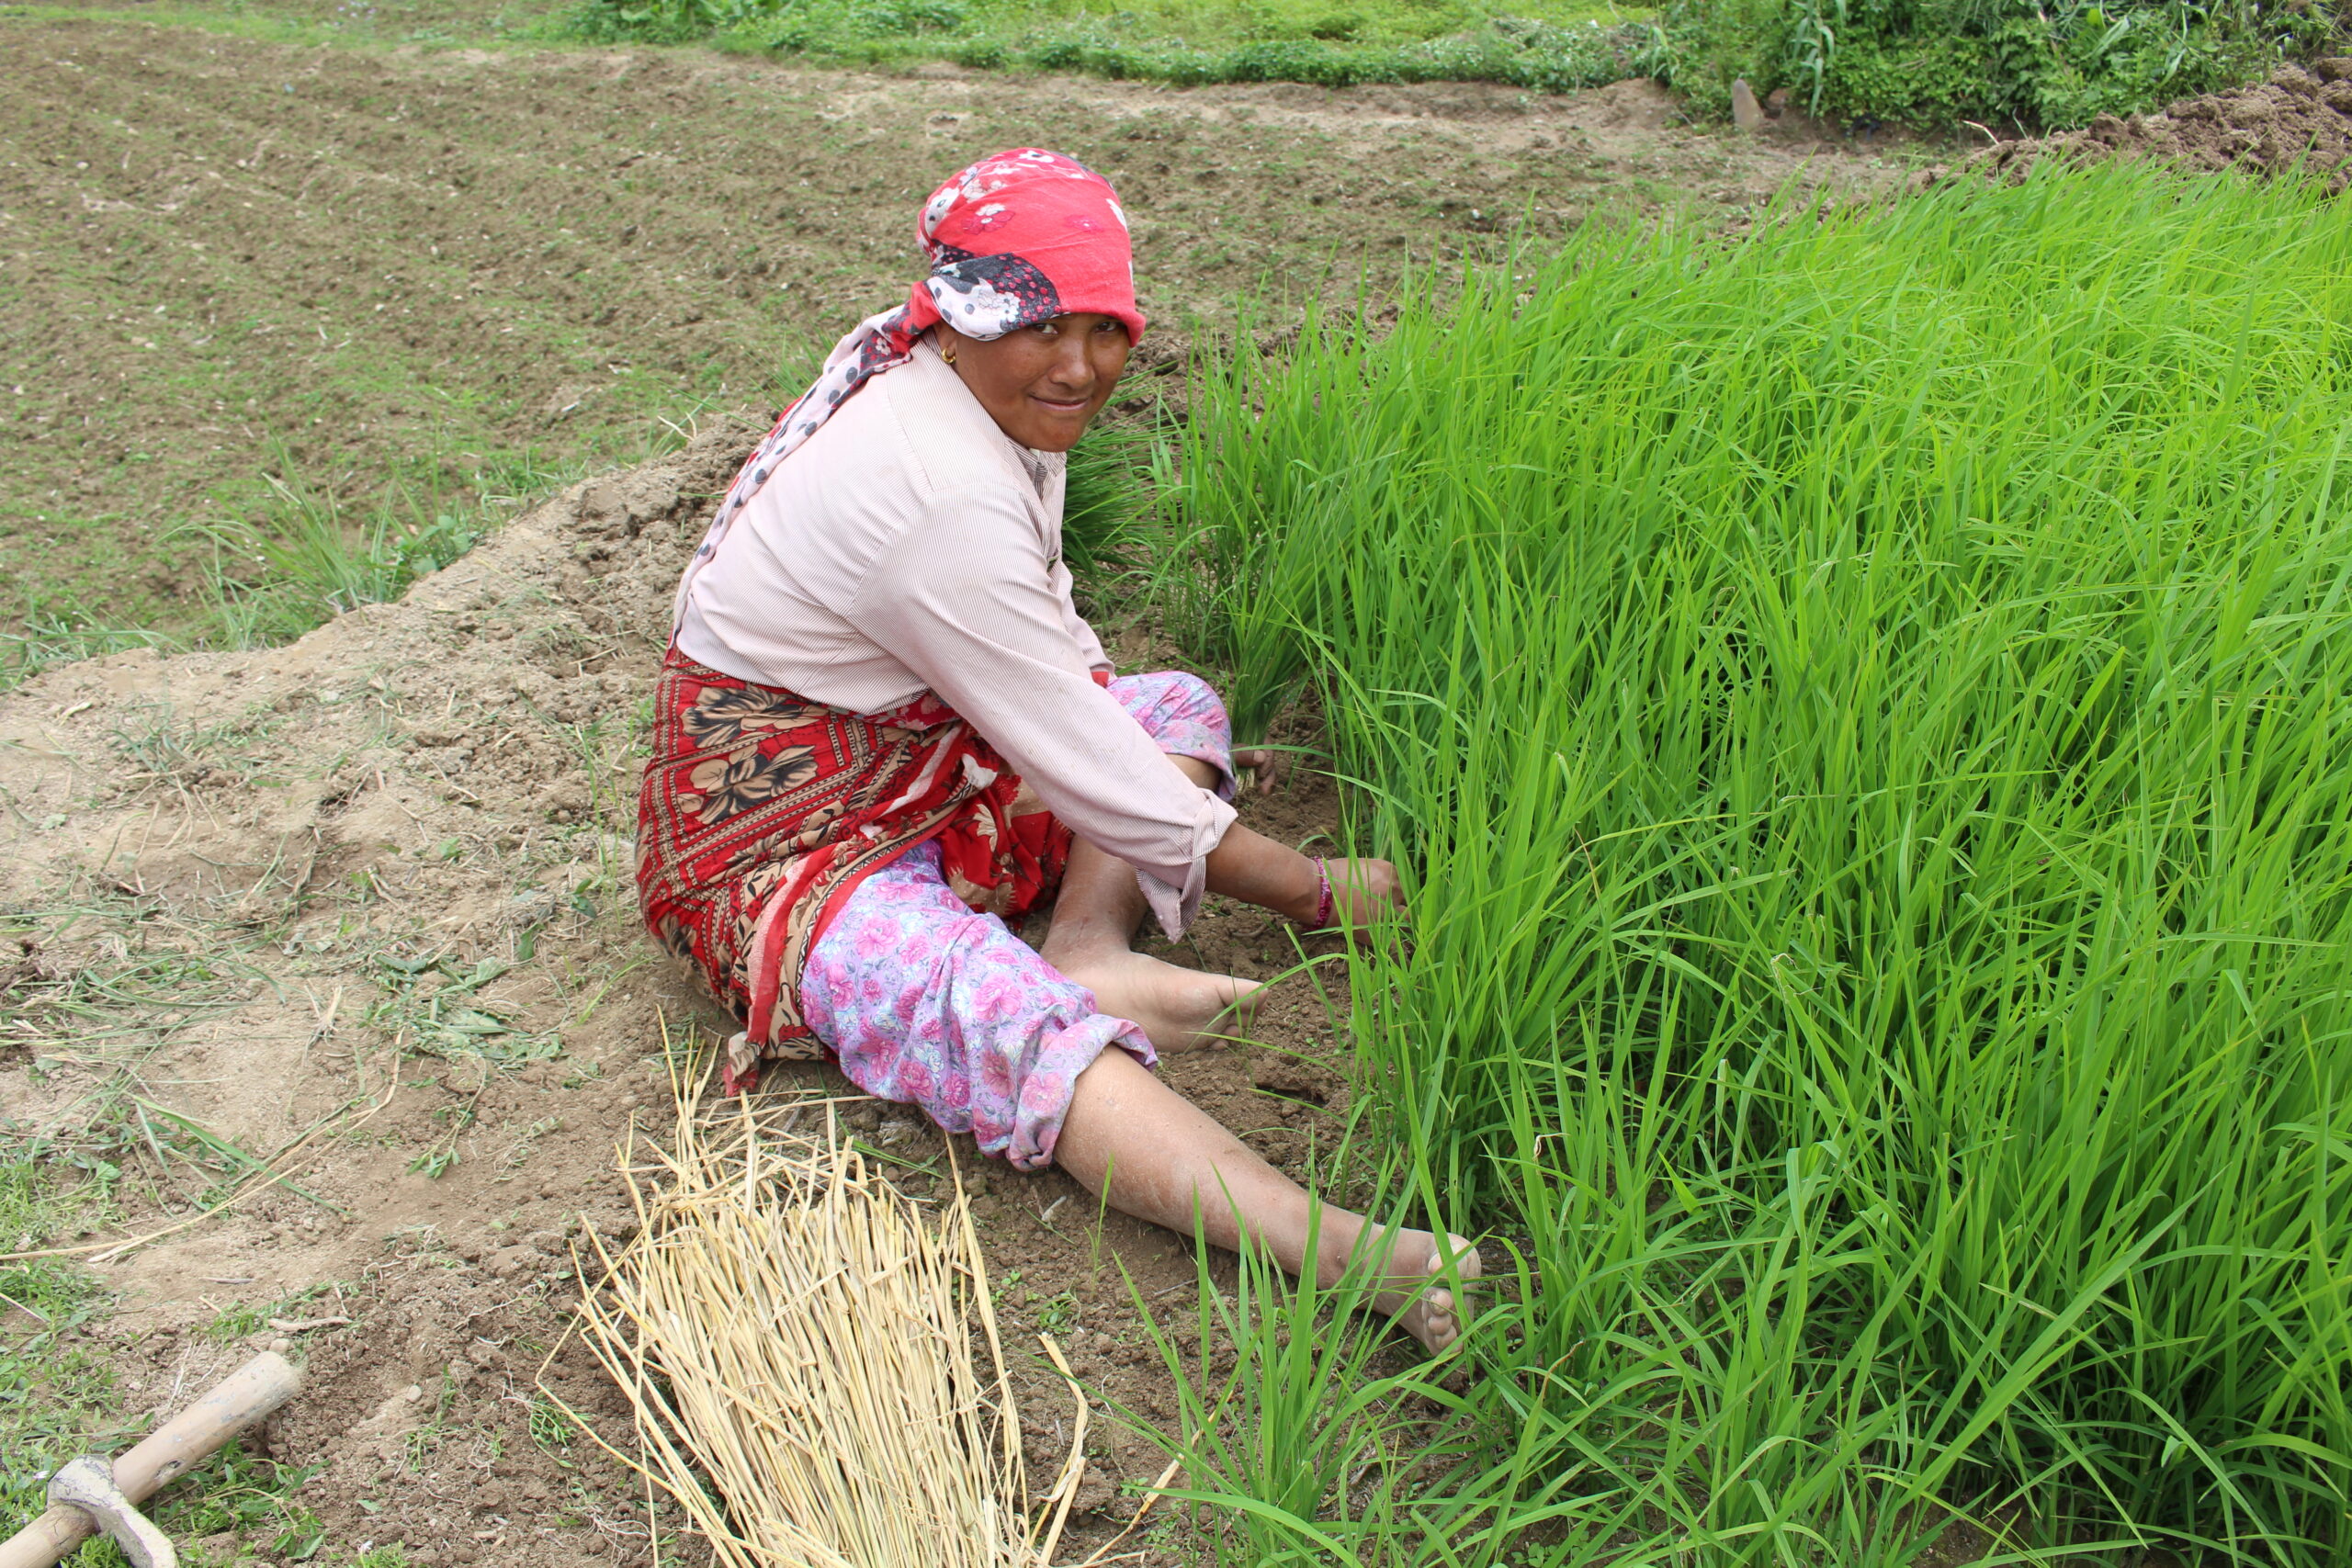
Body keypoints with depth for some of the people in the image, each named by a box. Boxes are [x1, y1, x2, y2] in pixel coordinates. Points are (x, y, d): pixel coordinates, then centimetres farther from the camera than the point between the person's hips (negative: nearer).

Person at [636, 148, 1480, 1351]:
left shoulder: (998, 397, 2)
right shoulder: (937, 497, -27)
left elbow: (1050, 640, 20)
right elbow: (1080, 762, -23)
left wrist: (1155, 751, 16)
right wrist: (1313, 892, -14)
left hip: (921, 769, 10)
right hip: (780, 848, -10)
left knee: (1179, 705, 12)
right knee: (1014, 1026, -37)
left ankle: (1085, 946, -16)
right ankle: (1351, 1251, -53)